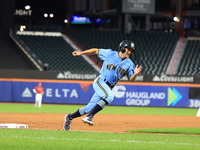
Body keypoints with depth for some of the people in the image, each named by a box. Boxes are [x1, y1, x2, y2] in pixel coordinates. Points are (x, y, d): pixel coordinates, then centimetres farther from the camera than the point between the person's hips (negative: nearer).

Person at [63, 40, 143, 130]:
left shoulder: (129, 64, 5)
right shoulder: (110, 54, -2)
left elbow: (131, 79, 4)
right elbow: (96, 51, 10)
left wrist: (135, 74, -18)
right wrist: (80, 53, 8)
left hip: (108, 88, 5)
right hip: (100, 82, -5)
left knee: (90, 108, 4)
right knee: (109, 97, -34)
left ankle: (70, 117, 23)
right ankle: (89, 116, -33)